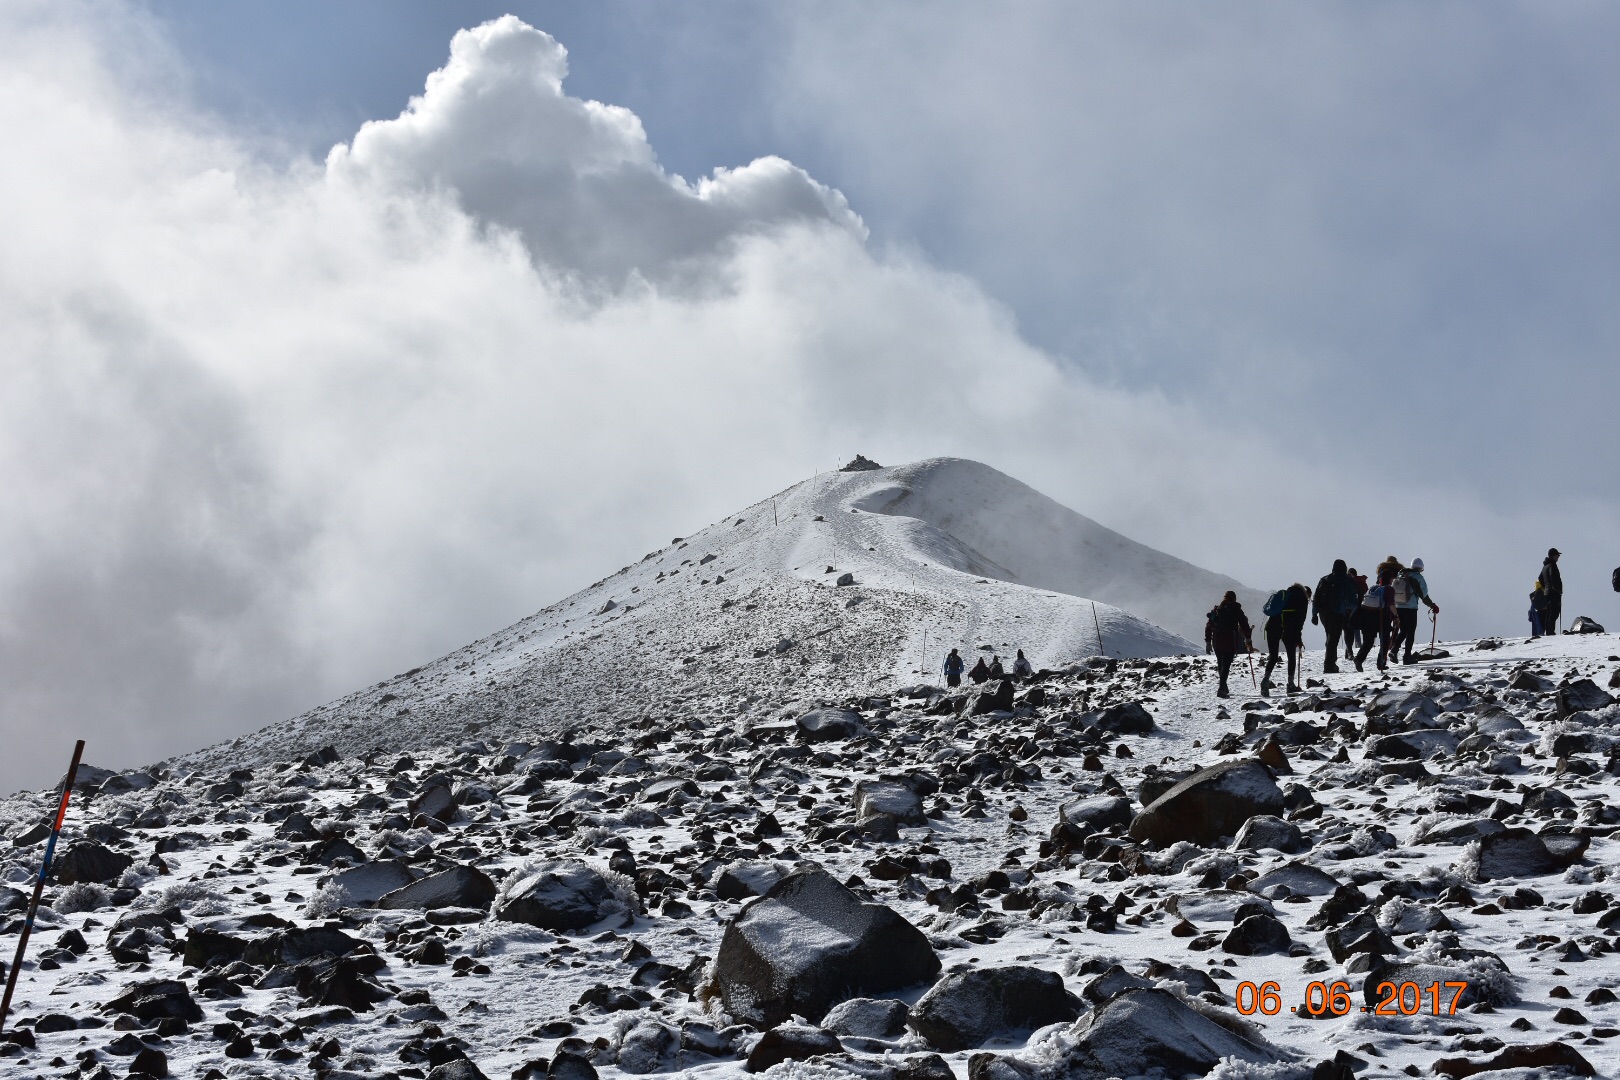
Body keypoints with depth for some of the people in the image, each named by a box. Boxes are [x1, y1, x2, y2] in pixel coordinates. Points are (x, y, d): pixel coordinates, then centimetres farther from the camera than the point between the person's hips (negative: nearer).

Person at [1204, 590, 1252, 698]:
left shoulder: (1216, 610, 12)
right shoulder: (1236, 610, 0)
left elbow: (1208, 626, 11)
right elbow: (1244, 626, -2)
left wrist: (1207, 641, 15)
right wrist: (1248, 641, 2)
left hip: (1216, 641, 4)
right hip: (1230, 641, -4)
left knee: (1221, 664, 18)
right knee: (1226, 665, -7)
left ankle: (1223, 687, 29)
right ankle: (1221, 689, -21)